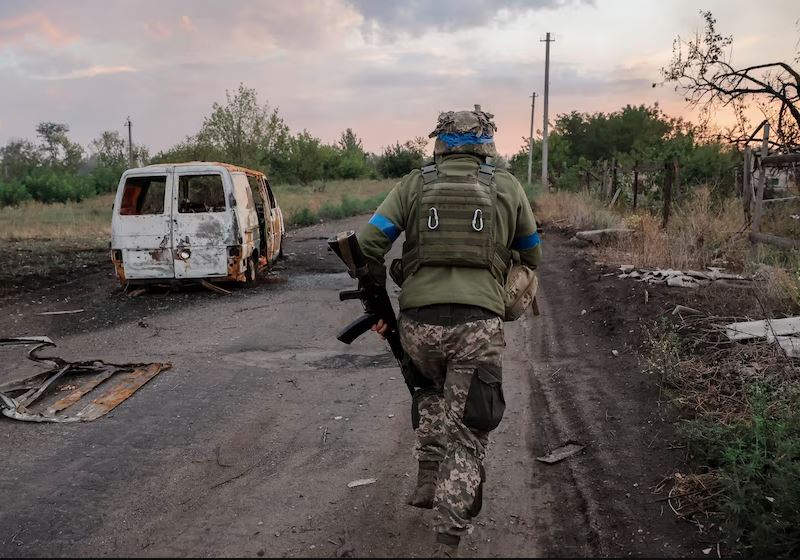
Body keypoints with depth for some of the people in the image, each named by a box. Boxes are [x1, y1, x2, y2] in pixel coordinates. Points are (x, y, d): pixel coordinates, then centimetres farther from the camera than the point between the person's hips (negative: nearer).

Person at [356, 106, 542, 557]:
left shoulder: (414, 185, 8)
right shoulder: (507, 187, 9)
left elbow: (367, 245, 1)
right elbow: (532, 257, 18)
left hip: (418, 323, 2)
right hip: (479, 326, -2)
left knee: (433, 396, 32)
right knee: (467, 432, 7)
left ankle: (429, 481, 33)